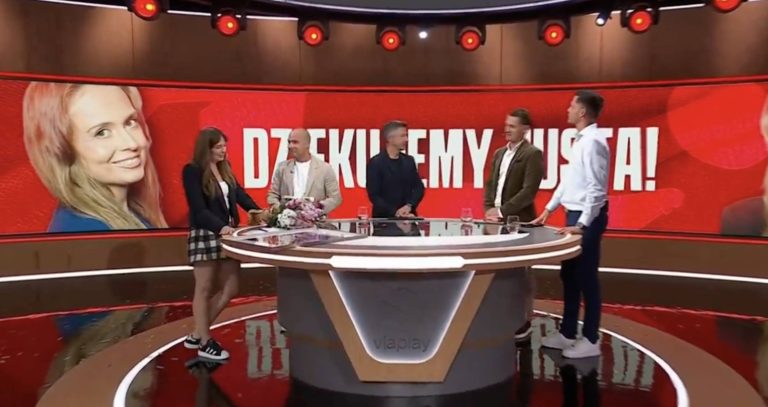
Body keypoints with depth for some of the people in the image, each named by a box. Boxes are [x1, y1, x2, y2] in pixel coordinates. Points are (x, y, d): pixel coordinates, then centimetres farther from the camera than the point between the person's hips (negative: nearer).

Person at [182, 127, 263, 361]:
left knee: (230, 289, 9)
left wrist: (254, 209, -8)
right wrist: (220, 227, -31)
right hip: (205, 235, -7)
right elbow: (198, 209, -17)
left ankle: (197, 334, 25)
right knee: (204, 289, 5)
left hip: (227, 234, 7)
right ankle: (205, 343, 18)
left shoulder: (224, 167, 10)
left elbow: (238, 192, 10)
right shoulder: (192, 171, -11)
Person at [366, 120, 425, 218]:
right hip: (384, 218, -4)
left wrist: (409, 206, -9)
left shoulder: (409, 160, 10)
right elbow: (374, 195, -9)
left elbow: (419, 187, 8)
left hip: (408, 216, 4)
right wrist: (395, 213, -16)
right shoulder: (375, 163, -5)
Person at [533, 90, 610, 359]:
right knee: (569, 276, 15)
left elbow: (597, 188, -21)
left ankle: (590, 340, 12)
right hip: (575, 214, 10)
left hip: (587, 217, -10)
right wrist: (549, 209, 17)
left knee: (586, 279, 0)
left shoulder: (593, 142, -17)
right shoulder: (580, 140, 14)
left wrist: (583, 224, -22)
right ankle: (567, 334, 26)